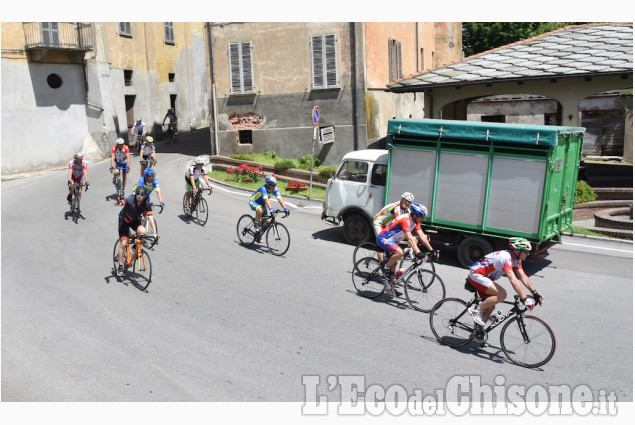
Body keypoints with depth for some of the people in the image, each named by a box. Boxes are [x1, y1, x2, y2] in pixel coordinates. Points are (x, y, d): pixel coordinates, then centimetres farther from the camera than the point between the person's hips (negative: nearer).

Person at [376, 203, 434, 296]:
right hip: (383, 238, -10)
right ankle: (386, 267, -9)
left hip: (391, 240, 10)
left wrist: (431, 250, -7)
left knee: (394, 263, 11)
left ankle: (390, 286, 22)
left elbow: (422, 236, -1)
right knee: (400, 252, -30)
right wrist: (418, 252, -42)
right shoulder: (405, 220, -27)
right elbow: (410, 239, -35)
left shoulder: (415, 221, 1)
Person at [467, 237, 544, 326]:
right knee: (502, 294, -23)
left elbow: (523, 277, 2)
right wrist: (525, 299, -37)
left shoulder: (516, 259, 1)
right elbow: (513, 280, -35)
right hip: (476, 275, -10)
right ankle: (476, 309, -12)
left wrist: (535, 293, -6)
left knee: (490, 306, 9)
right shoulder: (506, 257, -29)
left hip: (483, 277, 10)